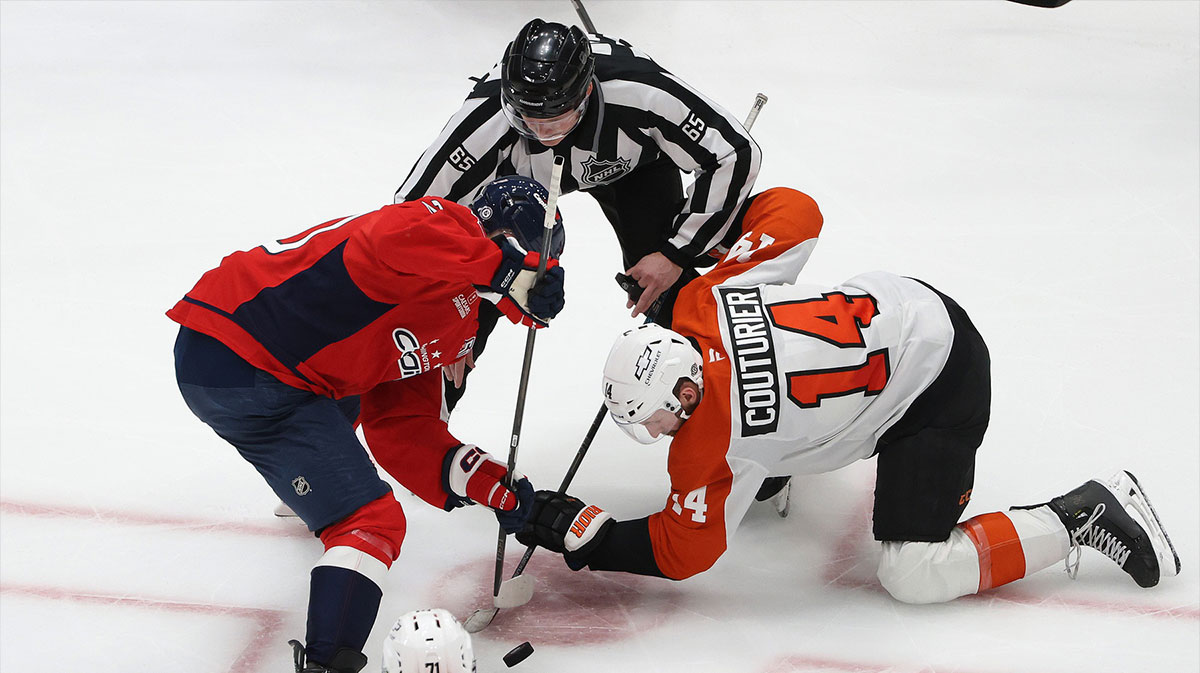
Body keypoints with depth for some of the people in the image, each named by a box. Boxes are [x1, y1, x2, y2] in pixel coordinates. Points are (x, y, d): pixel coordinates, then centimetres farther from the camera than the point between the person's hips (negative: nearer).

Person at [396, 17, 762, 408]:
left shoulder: (642, 91, -43)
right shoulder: (486, 119, -41)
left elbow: (736, 156, -30)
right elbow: (413, 206, -31)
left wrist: (676, 254, -26)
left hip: (632, 159, 0)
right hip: (518, 170, 0)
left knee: (662, 280, -14)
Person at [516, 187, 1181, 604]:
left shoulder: (709, 429, -27)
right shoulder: (701, 304, -12)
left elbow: (684, 552, -14)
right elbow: (796, 211, -2)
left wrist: (582, 536, -11)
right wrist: (732, 239, 12)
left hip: (943, 382, -9)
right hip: (898, 302, 9)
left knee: (914, 574, -8)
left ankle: (1087, 515, -3)